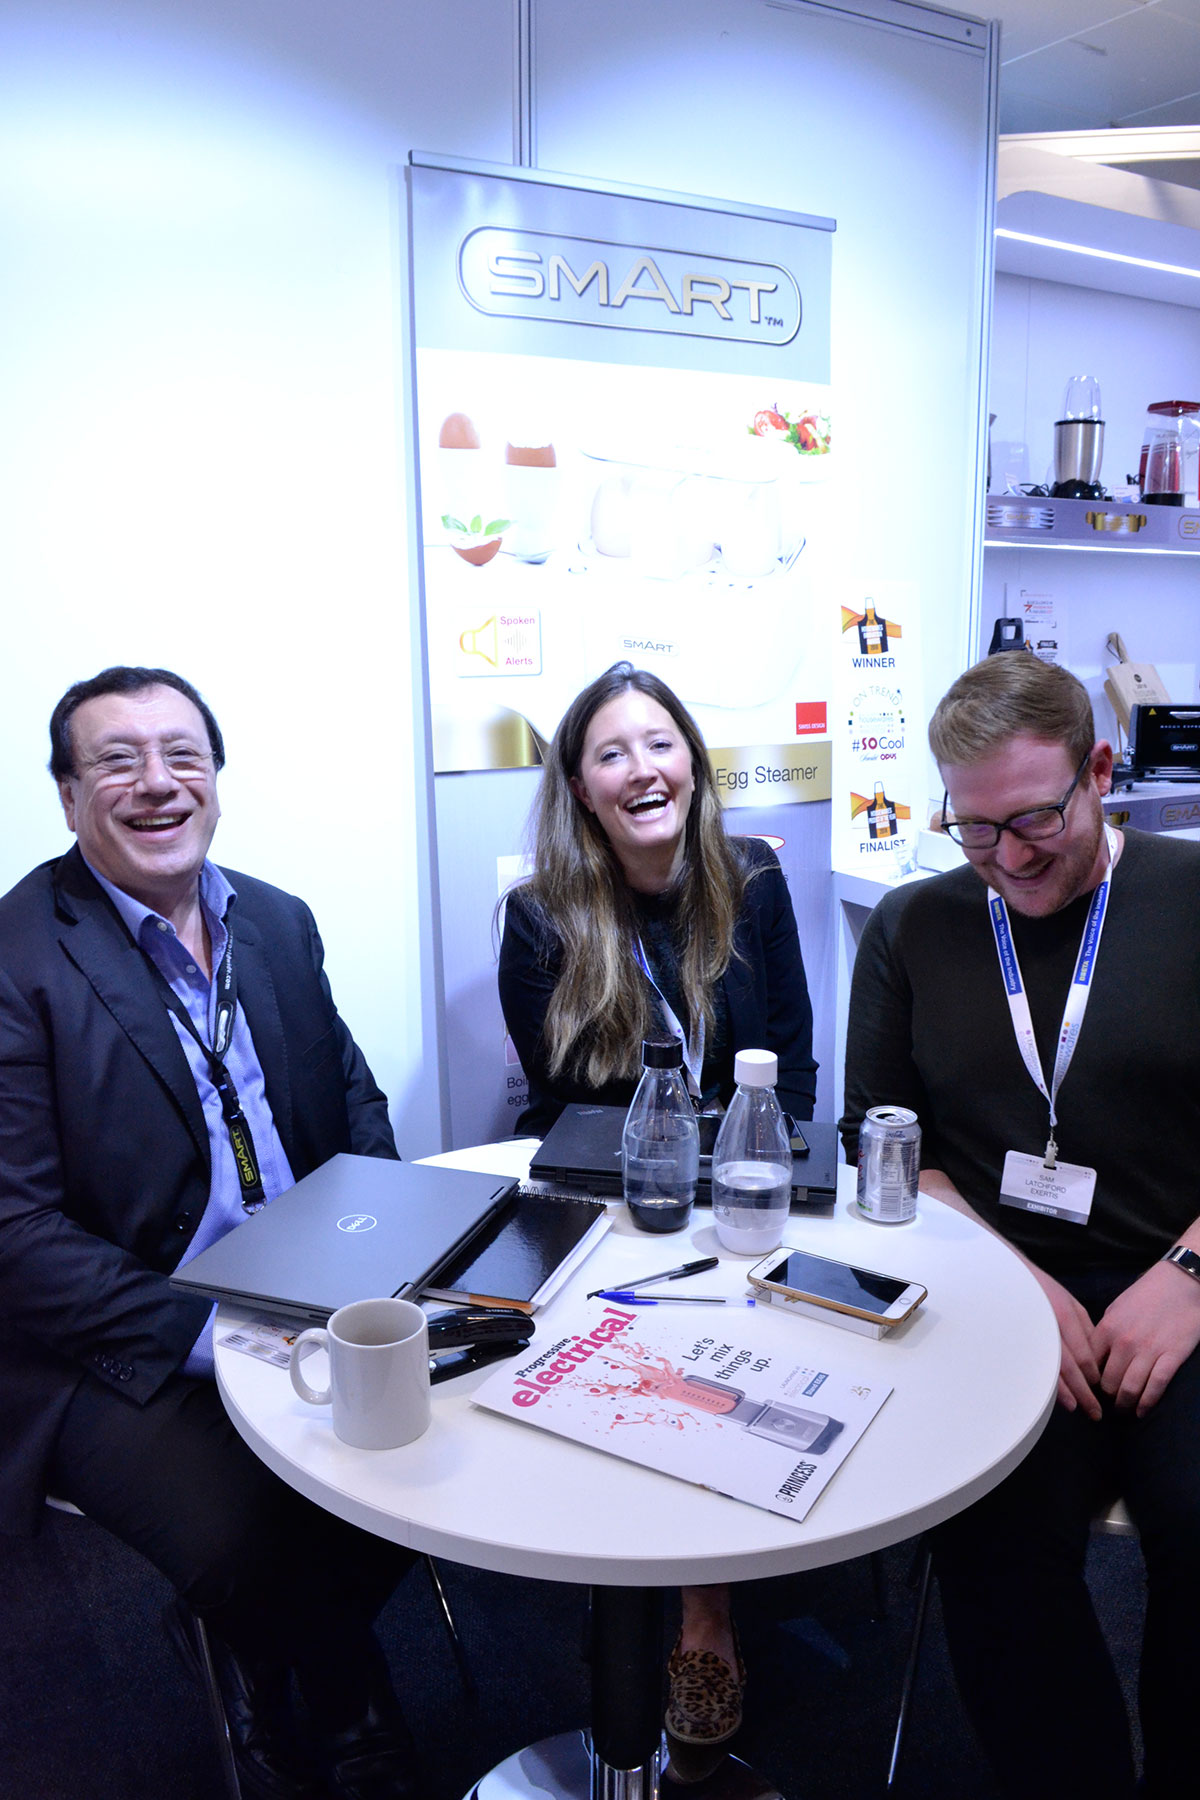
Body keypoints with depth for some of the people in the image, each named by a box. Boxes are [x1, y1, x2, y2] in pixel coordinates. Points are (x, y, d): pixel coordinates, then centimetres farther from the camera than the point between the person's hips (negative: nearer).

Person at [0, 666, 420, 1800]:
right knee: (259, 1537, -26)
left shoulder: (279, 922, 8)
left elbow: (352, 1095, 14)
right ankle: (346, 1707, 12)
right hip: (111, 1352, -5)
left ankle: (273, 1685, 16)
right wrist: (210, 1333, -23)